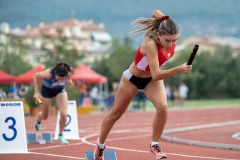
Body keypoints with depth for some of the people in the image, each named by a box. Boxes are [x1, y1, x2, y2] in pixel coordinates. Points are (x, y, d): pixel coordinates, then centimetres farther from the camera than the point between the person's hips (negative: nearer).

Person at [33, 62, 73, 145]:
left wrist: (68, 80, -16)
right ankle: (38, 120, 52)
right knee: (44, 116, 12)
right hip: (47, 90, -2)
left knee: (64, 114, -14)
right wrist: (36, 92, -25)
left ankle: (60, 135, 11)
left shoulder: (68, 73, -31)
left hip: (60, 89, 2)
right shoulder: (49, 73, -41)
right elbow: (35, 76, -22)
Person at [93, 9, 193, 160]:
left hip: (152, 79, 5)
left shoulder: (169, 36, -24)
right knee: (116, 113, 13)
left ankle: (155, 145, -2)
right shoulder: (150, 44, -42)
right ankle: (100, 146, 36)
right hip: (132, 78, -5)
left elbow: (156, 12, -4)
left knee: (163, 107, -21)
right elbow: (156, 75, -47)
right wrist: (178, 69, -58)